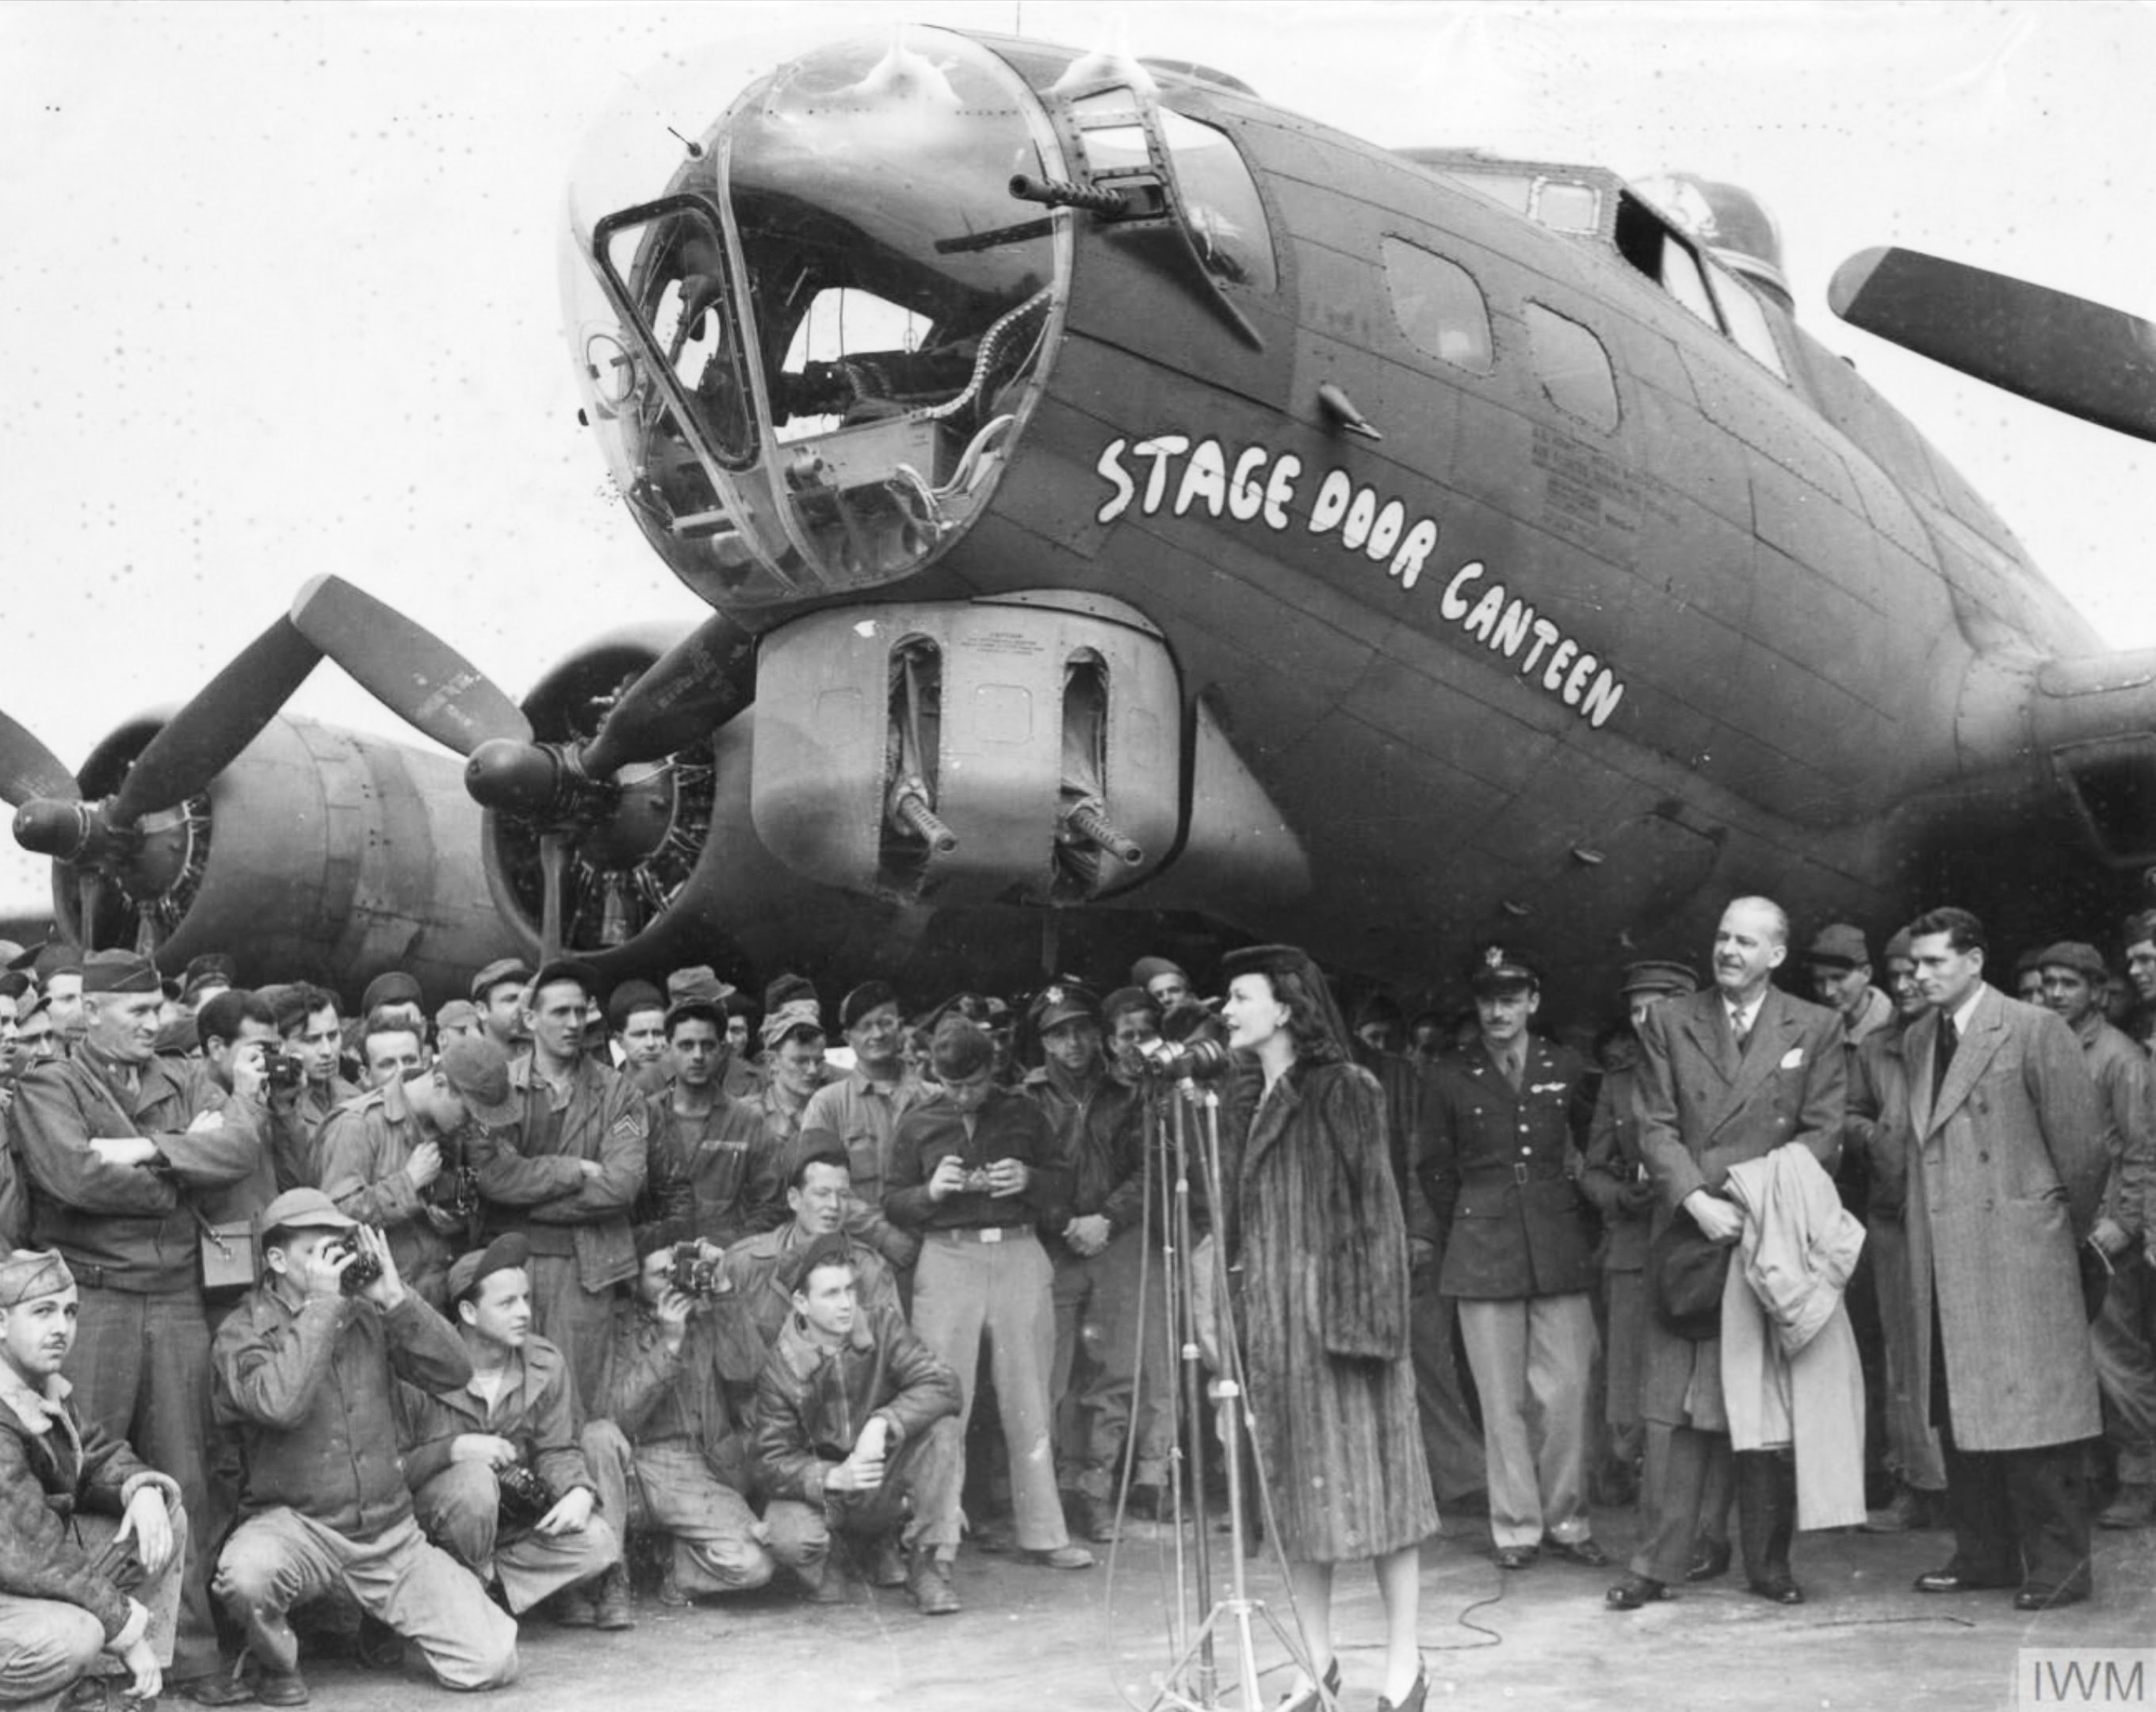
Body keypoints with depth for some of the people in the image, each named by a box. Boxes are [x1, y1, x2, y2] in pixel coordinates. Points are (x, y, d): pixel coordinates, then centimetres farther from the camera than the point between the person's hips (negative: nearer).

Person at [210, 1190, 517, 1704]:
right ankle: (276, 1664, -4)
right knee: (247, 1571, -40)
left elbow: (454, 1370, -3)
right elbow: (280, 1405, -25)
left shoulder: (368, 1315, 7)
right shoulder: (243, 1333, -4)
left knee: (491, 1662, -8)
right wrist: (319, 1303, -19)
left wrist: (394, 1297, -12)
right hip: (297, 1523, -3)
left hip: (391, 1532, 3)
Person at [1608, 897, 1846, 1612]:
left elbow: (1821, 1132, 1)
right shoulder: (1668, 1022, 8)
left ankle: (1769, 1563, 16)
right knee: (1673, 1405, -1)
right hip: (1687, 1230, 0)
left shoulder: (1816, 1029, 7)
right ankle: (1656, 1564, 4)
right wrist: (1697, 1202, -13)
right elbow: (1656, 1128, 2)